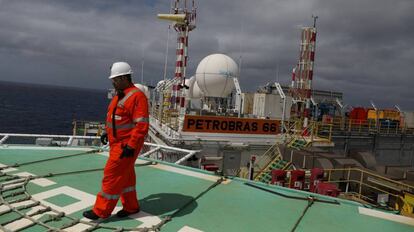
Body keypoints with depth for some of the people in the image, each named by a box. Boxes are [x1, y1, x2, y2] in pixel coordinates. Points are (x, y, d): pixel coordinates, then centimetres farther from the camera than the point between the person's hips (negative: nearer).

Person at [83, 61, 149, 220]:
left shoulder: (137, 96, -19)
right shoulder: (119, 95, 12)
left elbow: (142, 125, -25)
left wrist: (131, 146, -26)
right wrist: (107, 132, 13)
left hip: (126, 145, -10)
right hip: (117, 143, 10)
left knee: (112, 175, -2)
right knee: (125, 175, 16)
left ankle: (101, 211, 12)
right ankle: (131, 207, 28)